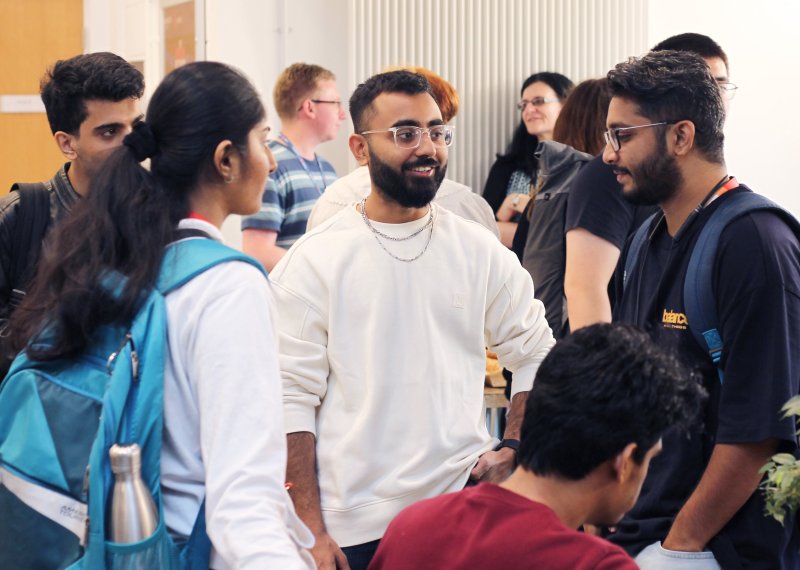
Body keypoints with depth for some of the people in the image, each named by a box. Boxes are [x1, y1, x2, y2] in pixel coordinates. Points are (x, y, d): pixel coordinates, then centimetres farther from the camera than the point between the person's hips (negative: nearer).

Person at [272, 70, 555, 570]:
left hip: (466, 506, 2)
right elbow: (293, 398, -5)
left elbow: (537, 355, 13)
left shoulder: (480, 251, 5)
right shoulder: (313, 261, -3)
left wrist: (511, 448, -2)